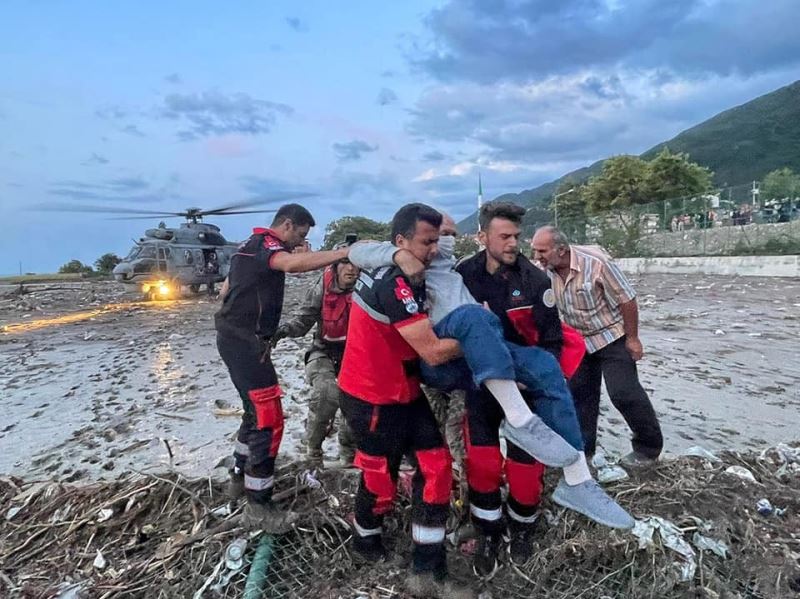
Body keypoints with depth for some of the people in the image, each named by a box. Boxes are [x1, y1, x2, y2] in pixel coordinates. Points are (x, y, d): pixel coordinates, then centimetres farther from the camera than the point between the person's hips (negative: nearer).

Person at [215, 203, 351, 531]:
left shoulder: (253, 246, 18)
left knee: (256, 411, 20)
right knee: (269, 419, -8)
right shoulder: (263, 245, -15)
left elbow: (227, 289, 26)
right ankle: (258, 505, 3)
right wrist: (346, 251, -42)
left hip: (239, 338, 11)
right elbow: (294, 264, -39)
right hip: (245, 342, -11)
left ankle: (240, 476, 36)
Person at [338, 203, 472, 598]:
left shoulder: (392, 272, 4)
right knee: (381, 478, 12)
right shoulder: (393, 283, -27)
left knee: (435, 468, 4)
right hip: (373, 400, -9)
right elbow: (434, 351, -28)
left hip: (403, 393, 9)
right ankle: (366, 541, 44)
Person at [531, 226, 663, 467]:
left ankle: (649, 446, 13)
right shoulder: (547, 270, -12)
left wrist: (632, 338, -16)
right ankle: (582, 446, 24)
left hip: (612, 336, -6)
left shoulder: (596, 262, -28)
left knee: (624, 392, -7)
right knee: (579, 392, 10)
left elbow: (626, 299, -20)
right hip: (579, 341, 6)